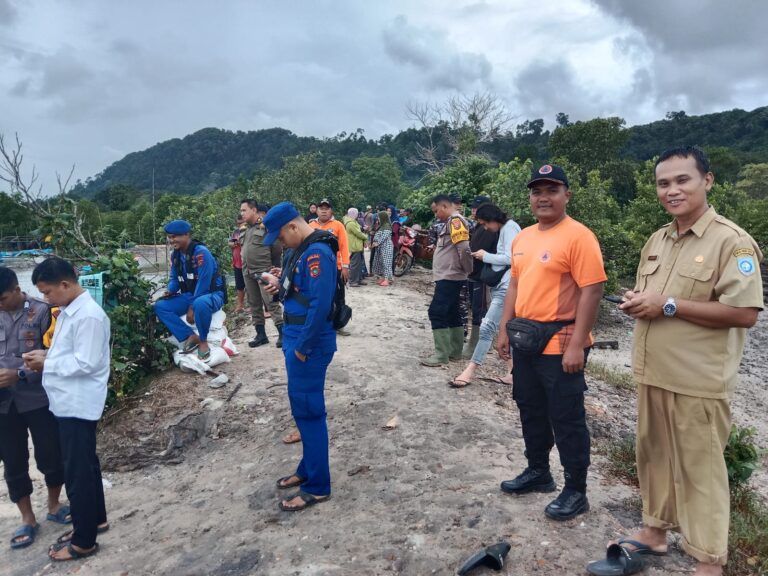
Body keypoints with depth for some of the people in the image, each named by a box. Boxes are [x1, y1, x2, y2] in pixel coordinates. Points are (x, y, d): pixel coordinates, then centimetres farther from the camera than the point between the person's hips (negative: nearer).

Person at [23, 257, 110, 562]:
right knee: (85, 465, 21)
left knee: (77, 471, 2)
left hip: (78, 404, -10)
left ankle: (83, 542, 17)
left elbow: (86, 363, -24)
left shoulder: (89, 316, -22)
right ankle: (95, 519, 38)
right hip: (69, 402, 10)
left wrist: (47, 363, -13)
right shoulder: (69, 310, 9)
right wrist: (46, 354, 1)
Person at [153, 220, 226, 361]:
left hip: (212, 295, -7)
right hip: (189, 295, 7)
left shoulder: (201, 252, -20)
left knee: (200, 303, -42)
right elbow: (174, 279, 12)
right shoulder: (175, 254, 4)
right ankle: (191, 337, -17)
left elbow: (204, 283, -23)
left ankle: (203, 341, -18)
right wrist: (170, 291, -12)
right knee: (159, 306, -12)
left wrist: (192, 308, -21)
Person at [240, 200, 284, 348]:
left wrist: (272, 266, -3)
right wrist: (245, 268, 16)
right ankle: (261, 334, 19)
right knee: (254, 304, 11)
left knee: (271, 303, -11)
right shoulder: (245, 229, 14)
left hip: (264, 272, -8)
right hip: (248, 273, 8)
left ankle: (282, 333, -5)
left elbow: (277, 249, -9)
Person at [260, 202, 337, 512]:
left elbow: (320, 304, -26)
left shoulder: (317, 253, -20)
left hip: (309, 343, -10)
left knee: (309, 410, -1)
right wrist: (281, 286, 3)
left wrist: (303, 347, -20)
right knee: (302, 407, 19)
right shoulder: (303, 250, 11)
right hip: (296, 337, 10)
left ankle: (317, 486, 12)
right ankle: (308, 468, 34)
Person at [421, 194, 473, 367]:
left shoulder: (455, 221, -16)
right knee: (451, 313, 14)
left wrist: (468, 269, -14)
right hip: (449, 276, 10)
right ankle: (455, 351, 21)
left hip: (449, 277, -10)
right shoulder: (451, 222, 16)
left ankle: (441, 355, -7)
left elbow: (464, 248, -24)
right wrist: (437, 247, 7)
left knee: (436, 313, -10)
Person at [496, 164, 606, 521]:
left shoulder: (578, 236, -14)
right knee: (531, 411, 19)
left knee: (567, 419, 4)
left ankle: (575, 491, 20)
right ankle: (537, 471, 38)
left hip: (560, 344, -8)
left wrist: (576, 345, -21)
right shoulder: (522, 237, 10)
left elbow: (592, 291, -18)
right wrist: (505, 330, 12)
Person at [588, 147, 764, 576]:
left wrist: (668, 305, -20)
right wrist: (636, 302, -2)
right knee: (654, 456, 18)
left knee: (700, 469, 5)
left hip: (698, 381, -7)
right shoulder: (657, 240, 10)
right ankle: (655, 531, 36)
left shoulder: (732, 241, -13)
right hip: (652, 374, 7)